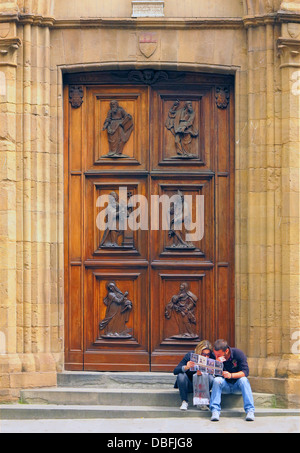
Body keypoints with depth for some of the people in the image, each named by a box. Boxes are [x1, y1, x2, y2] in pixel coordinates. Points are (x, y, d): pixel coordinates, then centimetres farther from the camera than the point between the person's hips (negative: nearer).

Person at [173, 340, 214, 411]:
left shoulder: (211, 358, -12)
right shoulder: (189, 356, -15)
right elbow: (175, 371, -21)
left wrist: (202, 373, -40)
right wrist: (186, 367, -42)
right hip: (189, 386, 0)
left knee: (211, 378, -28)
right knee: (181, 375, -30)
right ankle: (184, 402, -19)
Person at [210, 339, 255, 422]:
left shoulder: (238, 353, -13)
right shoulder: (214, 356, -9)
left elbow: (245, 372, -19)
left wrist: (231, 375, -35)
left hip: (237, 386, -1)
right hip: (224, 386, 1)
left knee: (243, 379, -31)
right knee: (217, 380, -29)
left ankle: (250, 410, -35)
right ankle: (215, 411, -34)